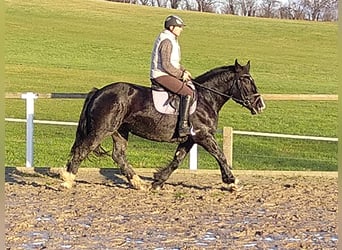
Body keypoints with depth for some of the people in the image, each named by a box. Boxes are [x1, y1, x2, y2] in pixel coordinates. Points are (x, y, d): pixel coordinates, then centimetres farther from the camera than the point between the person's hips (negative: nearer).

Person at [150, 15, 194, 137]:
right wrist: (181, 74, -15)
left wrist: (183, 70, 12)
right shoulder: (167, 41, -17)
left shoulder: (171, 40, 17)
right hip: (161, 75, -11)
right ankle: (183, 126, -26)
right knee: (188, 93, -21)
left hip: (166, 74, 11)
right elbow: (166, 64, -22)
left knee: (189, 86, 17)